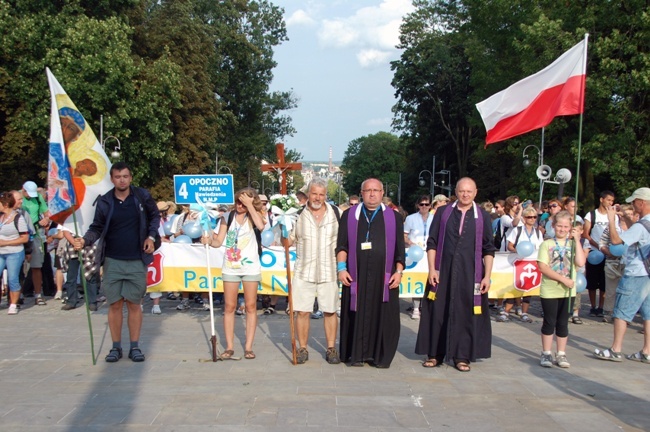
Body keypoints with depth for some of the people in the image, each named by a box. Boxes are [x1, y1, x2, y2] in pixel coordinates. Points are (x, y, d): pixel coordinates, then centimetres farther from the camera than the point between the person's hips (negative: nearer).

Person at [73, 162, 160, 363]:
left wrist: (151, 236, -2)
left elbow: (155, 216, 11)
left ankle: (135, 346, 14)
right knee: (115, 304, 4)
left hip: (137, 261, -1)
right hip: (113, 261, 1)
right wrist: (85, 239, -20)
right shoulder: (104, 202, -2)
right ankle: (116, 347, 16)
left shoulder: (142, 196, -3)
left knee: (134, 303, 5)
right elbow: (97, 228, -1)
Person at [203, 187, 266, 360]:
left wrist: (249, 205, -20)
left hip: (250, 266, -2)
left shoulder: (255, 215, -2)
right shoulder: (228, 216, 3)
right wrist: (209, 241, -20)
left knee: (251, 306, 4)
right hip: (230, 267, 2)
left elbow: (261, 225, -25)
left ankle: (248, 347, 10)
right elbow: (219, 241, 1)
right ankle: (229, 347, 12)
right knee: (229, 307, 4)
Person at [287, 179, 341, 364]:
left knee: (330, 311, 6)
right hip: (304, 271, 0)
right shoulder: (299, 214, 1)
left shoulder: (336, 213, 2)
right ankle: (303, 349, 16)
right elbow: (288, 241, 7)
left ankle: (331, 349, 19)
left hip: (328, 271, 0)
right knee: (302, 312, 2)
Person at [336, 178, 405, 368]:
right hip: (356, 276, 0)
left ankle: (380, 355, 15)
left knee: (382, 316, 4)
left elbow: (400, 248, 8)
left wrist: (399, 271, -1)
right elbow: (341, 245, 5)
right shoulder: (349, 215, 8)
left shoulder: (394, 217, 9)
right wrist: (341, 268, -4)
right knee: (357, 315, 5)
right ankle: (357, 354, 15)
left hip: (384, 277, 0)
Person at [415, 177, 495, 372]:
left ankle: (462, 356, 18)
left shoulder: (483, 217, 4)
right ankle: (435, 353, 18)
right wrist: (432, 269, -6)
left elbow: (489, 250, 3)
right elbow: (432, 243, 2)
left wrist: (487, 276, -4)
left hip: (470, 274, 0)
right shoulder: (442, 212, 3)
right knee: (438, 312, 5)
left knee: (466, 314, 5)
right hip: (442, 272, 0)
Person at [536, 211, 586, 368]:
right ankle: (546, 354, 14)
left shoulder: (573, 244, 6)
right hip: (549, 290, -2)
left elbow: (581, 262, -10)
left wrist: (577, 240, -9)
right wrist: (562, 278, -18)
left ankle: (561, 355, 19)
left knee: (563, 323, 9)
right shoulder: (547, 244, -1)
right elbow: (543, 267, -11)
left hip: (568, 291, 2)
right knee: (549, 322, 5)